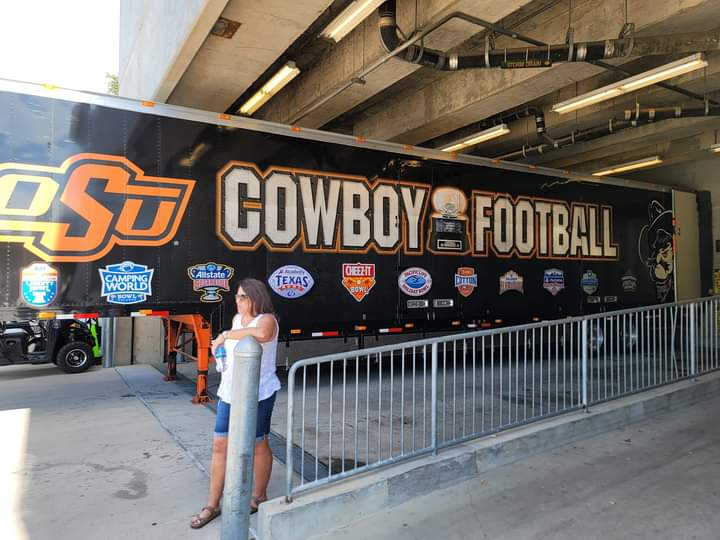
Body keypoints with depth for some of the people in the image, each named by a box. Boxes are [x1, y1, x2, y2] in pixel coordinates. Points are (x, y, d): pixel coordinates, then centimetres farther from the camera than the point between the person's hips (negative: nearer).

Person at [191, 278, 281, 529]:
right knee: (219, 445, 9)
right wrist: (220, 344, 5)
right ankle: (212, 505, 23)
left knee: (258, 445, 10)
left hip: (257, 394, -7)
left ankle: (259, 497, 32)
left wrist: (227, 335, -29)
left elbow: (261, 334, -41)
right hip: (229, 392, 7)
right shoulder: (237, 319, 8)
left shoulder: (266, 319, -15)